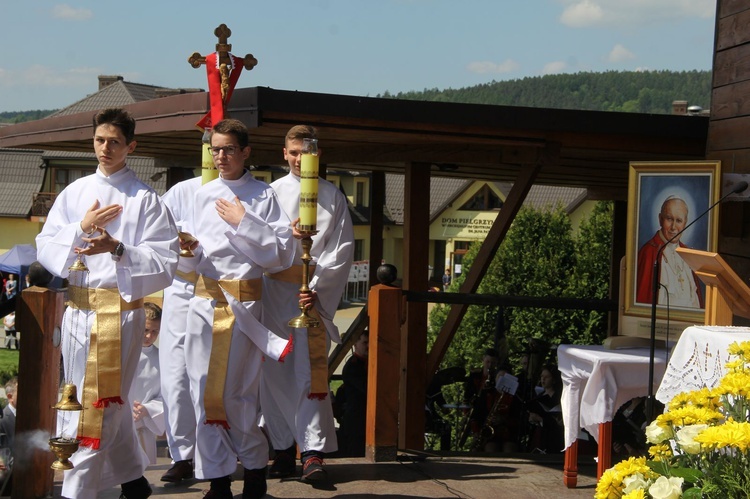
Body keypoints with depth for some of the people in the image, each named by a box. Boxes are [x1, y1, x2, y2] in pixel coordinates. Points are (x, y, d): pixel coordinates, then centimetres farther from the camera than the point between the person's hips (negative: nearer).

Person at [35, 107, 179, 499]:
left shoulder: (145, 199, -2)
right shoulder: (74, 193, 12)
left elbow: (166, 261, -9)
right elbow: (45, 248, 7)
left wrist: (117, 248, -22)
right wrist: (81, 227, -8)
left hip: (120, 309, -5)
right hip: (77, 308, 5)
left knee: (99, 402, -6)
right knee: (107, 400, 14)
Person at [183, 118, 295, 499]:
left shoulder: (263, 195, 2)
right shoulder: (202, 195, 13)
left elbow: (281, 254, -6)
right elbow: (196, 257, 16)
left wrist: (244, 222, -11)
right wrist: (188, 249, -6)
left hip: (244, 301, -4)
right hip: (204, 299, 4)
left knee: (236, 393, -3)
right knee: (205, 391, 2)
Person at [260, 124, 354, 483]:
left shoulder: (333, 196, 9)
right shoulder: (272, 193, 13)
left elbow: (342, 250, 2)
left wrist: (317, 289, -9)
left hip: (314, 291, -2)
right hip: (274, 289, 2)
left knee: (311, 371, -10)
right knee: (275, 372, 1)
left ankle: (313, 453, -12)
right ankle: (283, 450, 9)